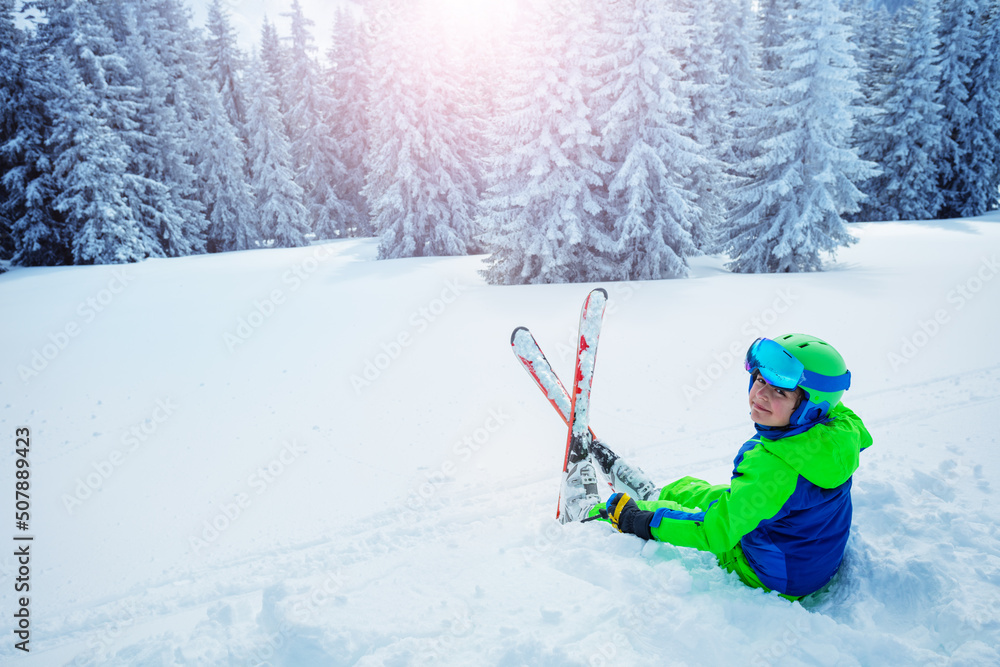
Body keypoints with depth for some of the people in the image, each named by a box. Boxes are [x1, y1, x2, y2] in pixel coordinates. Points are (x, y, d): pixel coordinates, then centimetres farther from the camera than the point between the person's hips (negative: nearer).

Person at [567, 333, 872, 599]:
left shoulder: (772, 465, -40)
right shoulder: (841, 430, -17)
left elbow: (712, 531, -34)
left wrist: (636, 519, -23)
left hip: (769, 579, -8)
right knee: (688, 489, 24)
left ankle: (588, 513, 33)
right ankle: (650, 494, 58)